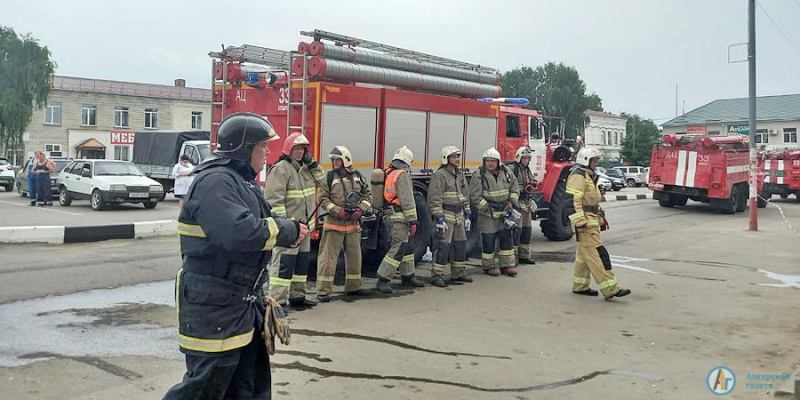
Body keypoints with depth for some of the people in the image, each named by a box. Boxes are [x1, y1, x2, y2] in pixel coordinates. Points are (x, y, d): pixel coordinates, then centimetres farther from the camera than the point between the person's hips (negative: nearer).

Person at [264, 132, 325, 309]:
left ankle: (297, 296, 27)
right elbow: (274, 199, -19)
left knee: (302, 262, 16)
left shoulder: (304, 168, 14)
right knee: (284, 264, -10)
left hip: (304, 225, 9)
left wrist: (312, 164, 8)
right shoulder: (281, 169, -13)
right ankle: (277, 301, -7)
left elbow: (321, 180, 24)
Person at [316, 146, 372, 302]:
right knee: (328, 257, -4)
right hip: (334, 223, -4)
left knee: (354, 256, 14)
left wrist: (360, 210, -7)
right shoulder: (329, 177, -4)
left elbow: (367, 194, 11)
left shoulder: (357, 176, 8)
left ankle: (353, 287, 28)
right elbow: (323, 199, -6)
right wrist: (338, 211, -18)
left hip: (353, 224, 5)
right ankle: (323, 291, 1)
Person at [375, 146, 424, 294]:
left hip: (390, 215, 10)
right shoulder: (403, 175, -13)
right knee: (398, 248, -9)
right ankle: (383, 280, -10)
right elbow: (407, 200, -17)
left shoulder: (388, 173, 14)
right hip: (400, 216, -10)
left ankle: (407, 276, 26)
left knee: (406, 247, 18)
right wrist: (413, 220, -16)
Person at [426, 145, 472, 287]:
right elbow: (434, 199, -16)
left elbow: (465, 197, 20)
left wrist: (467, 216, 15)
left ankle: (458, 273, 24)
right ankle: (436, 276, -2)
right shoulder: (439, 175, -11)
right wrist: (439, 219, -20)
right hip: (446, 216, -8)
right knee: (444, 246, -9)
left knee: (461, 244, 12)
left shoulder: (460, 175, 14)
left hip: (459, 216, 8)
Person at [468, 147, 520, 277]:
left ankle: (507, 265, 17)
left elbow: (514, 189, 14)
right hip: (488, 215, -5)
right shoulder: (479, 176, -12)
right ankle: (489, 266, 16)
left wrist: (511, 201, -2)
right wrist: (488, 208, -18)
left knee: (507, 238, 7)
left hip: (504, 213, 5)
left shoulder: (506, 173, 4)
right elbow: (475, 196, -14)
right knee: (488, 241, 3)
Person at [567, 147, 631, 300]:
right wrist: (580, 223, -26)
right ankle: (610, 289, -12)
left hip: (591, 222, 11)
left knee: (584, 254, 14)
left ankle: (580, 286, 21)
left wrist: (601, 220, 26)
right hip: (585, 223, -11)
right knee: (597, 254, -11)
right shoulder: (578, 175, -13)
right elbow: (573, 201, -22)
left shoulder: (589, 176, 21)